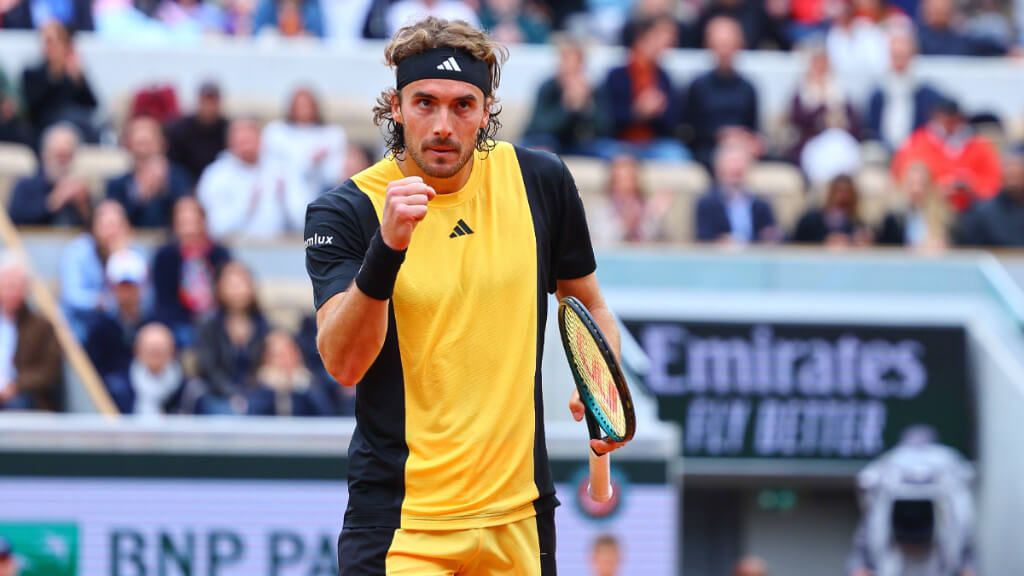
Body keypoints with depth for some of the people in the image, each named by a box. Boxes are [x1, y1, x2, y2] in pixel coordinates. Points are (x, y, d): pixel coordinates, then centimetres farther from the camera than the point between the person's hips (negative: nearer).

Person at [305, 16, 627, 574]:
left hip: (520, 515, 4)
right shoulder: (343, 212, -9)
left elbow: (589, 306, 16)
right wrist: (386, 249, -34)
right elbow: (343, 363, -21)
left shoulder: (541, 182, 1)